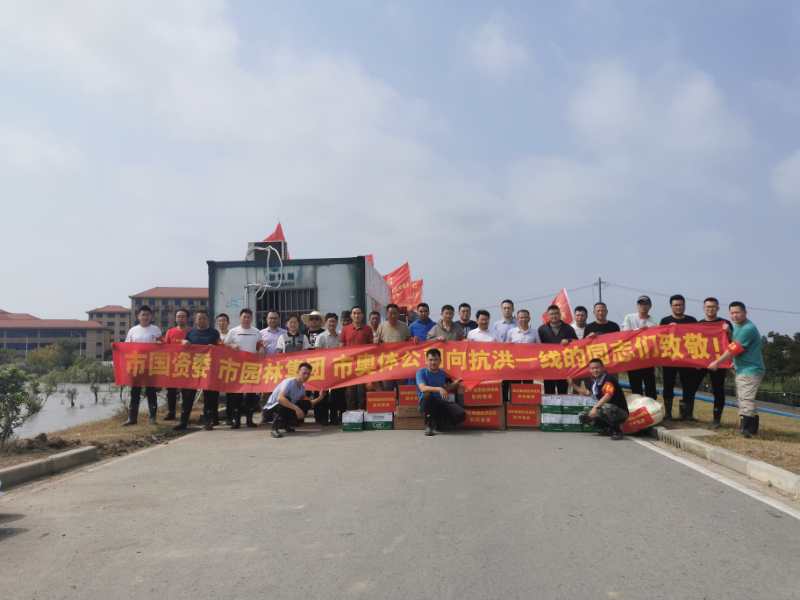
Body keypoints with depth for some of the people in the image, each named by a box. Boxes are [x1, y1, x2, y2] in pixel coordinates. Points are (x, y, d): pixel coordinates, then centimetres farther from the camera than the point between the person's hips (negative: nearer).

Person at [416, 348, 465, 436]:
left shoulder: (443, 374, 11)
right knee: (427, 395, -40)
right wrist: (439, 389, -37)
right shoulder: (421, 372, -5)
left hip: (441, 403, 4)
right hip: (427, 404, -4)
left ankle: (436, 423, 6)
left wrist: (455, 384, 4)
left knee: (461, 415, -20)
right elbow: (423, 388, -23)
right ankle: (429, 424, -15)